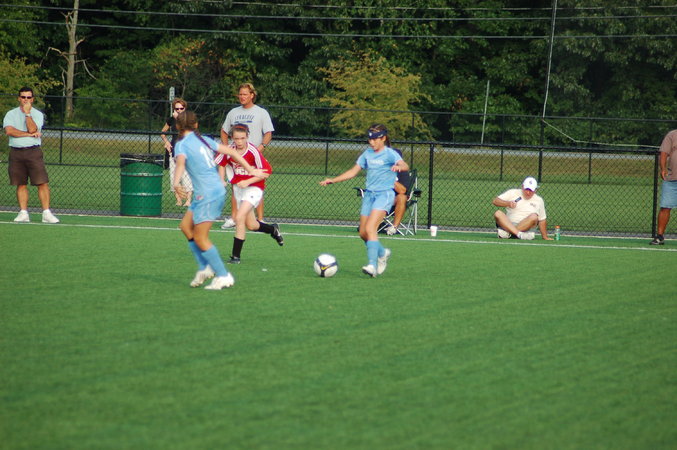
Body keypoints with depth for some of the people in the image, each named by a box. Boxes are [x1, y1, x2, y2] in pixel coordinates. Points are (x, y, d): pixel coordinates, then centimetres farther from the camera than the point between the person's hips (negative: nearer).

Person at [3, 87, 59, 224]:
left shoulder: (38, 114, 5)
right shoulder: (11, 114, 8)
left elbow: (32, 129, -12)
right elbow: (8, 130, -9)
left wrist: (27, 113, -12)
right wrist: (29, 134, -11)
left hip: (33, 152, -1)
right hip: (16, 152, 1)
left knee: (42, 183, -9)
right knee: (21, 184, 4)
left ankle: (46, 213, -8)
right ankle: (23, 213, 9)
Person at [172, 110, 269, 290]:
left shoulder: (181, 145, -7)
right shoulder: (204, 140, 14)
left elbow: (181, 162, -29)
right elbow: (231, 152, 16)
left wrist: (176, 182, -47)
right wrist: (251, 171, 23)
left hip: (206, 195, -8)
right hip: (218, 190, 8)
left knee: (200, 238, -1)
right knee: (186, 225, 18)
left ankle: (223, 276, 0)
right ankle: (204, 268, 16)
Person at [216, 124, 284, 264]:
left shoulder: (253, 151, -22)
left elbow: (267, 171, -19)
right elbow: (221, 163, 13)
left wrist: (248, 182, -24)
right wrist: (221, 180, 0)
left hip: (253, 188, -6)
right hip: (238, 187, 6)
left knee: (239, 217, -22)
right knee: (251, 225, 14)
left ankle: (236, 255, -15)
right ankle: (273, 229, 46)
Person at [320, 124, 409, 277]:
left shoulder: (390, 154, -8)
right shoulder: (367, 154, 11)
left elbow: (404, 165, -26)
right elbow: (353, 171, 19)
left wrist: (399, 166, -50)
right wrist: (333, 180, 12)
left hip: (384, 194, -7)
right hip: (369, 194, 7)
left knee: (370, 228, -22)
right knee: (363, 233, 6)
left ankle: (372, 265, -26)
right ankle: (382, 253, 32)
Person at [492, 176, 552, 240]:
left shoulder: (539, 200, 14)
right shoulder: (512, 193, 10)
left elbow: (542, 220, 18)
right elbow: (495, 201, 1)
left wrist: (545, 237, 13)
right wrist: (508, 203, -16)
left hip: (525, 227, 0)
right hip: (508, 224, 0)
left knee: (534, 216, -30)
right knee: (498, 213, -29)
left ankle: (505, 232, -36)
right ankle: (519, 234, -48)